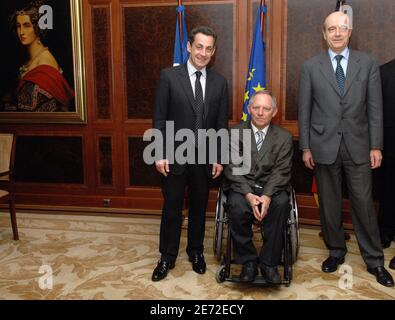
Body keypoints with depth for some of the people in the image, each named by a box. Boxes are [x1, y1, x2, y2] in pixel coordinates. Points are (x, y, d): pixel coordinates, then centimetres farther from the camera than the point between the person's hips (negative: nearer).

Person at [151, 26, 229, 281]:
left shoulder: (220, 82, 3)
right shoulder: (169, 76, -4)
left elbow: (222, 124, 5)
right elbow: (159, 119, -5)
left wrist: (219, 158, 2)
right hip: (175, 157, -2)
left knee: (199, 208, 14)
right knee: (171, 209, 7)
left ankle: (196, 252, 33)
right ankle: (167, 257, 24)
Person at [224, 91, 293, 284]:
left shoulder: (284, 137, 9)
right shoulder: (235, 133, 7)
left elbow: (281, 172, -2)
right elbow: (233, 168, -3)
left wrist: (267, 196, -21)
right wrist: (248, 194, -19)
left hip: (272, 188, 1)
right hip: (242, 187, 0)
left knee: (281, 203, -32)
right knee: (236, 206, -33)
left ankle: (269, 262, -17)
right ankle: (247, 261, -13)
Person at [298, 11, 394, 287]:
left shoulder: (368, 63, 3)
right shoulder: (311, 67, 2)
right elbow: (305, 110, 2)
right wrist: (306, 147, -1)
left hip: (358, 146, 0)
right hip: (324, 146, 0)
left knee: (364, 203, 4)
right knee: (329, 203, 10)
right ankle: (336, 251, 28)